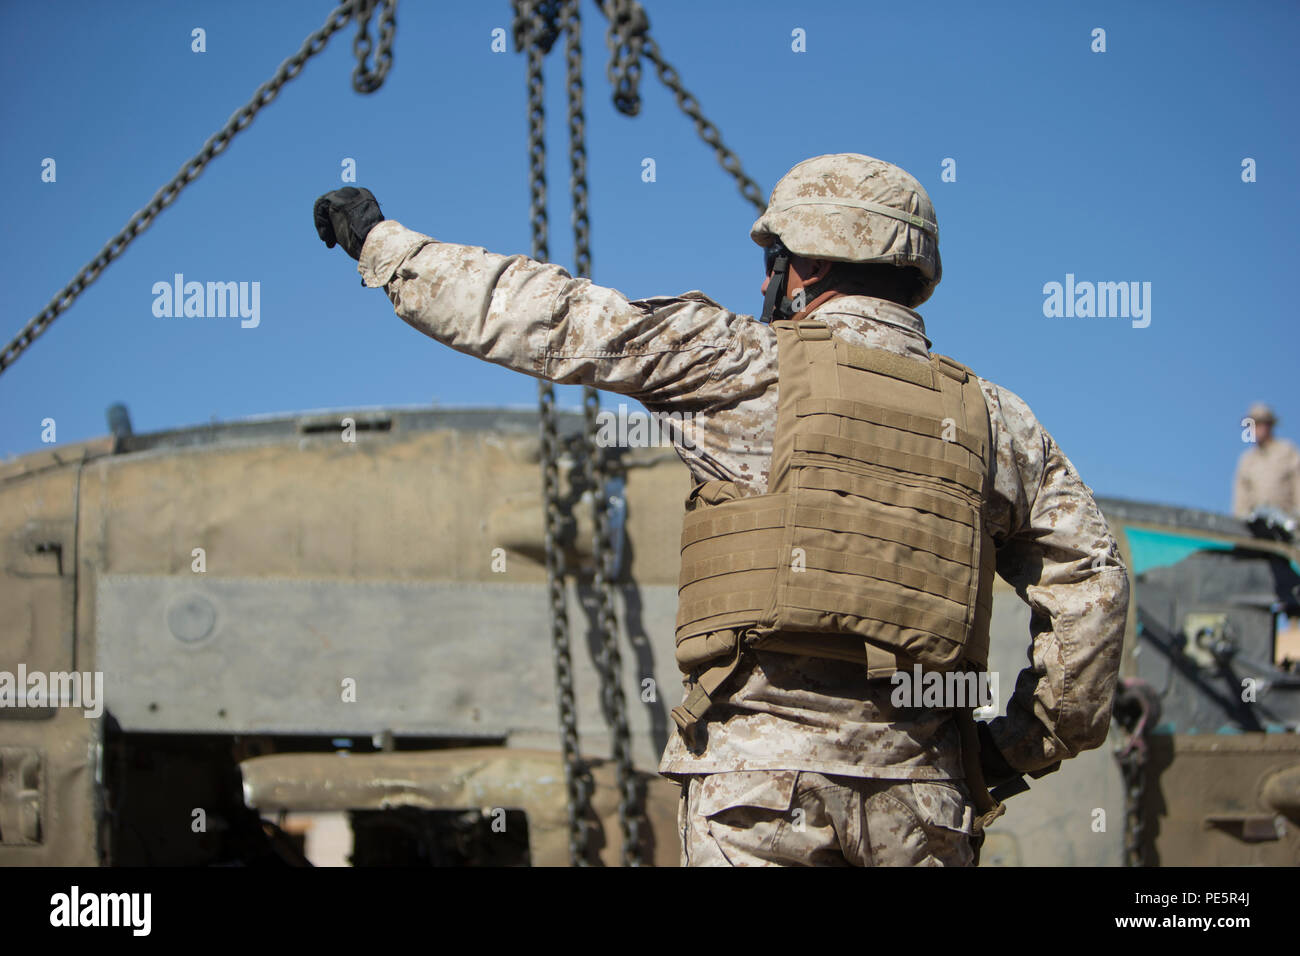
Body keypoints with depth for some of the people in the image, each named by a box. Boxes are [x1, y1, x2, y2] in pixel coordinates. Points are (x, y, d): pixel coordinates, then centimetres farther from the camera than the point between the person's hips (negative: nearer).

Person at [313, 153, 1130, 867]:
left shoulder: (748, 368, 0)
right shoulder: (994, 420, 11)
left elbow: (559, 323, 2)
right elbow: (1092, 582, 9)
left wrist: (383, 243, 13)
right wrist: (1033, 742, 16)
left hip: (765, 766, -3)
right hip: (920, 793, 4)